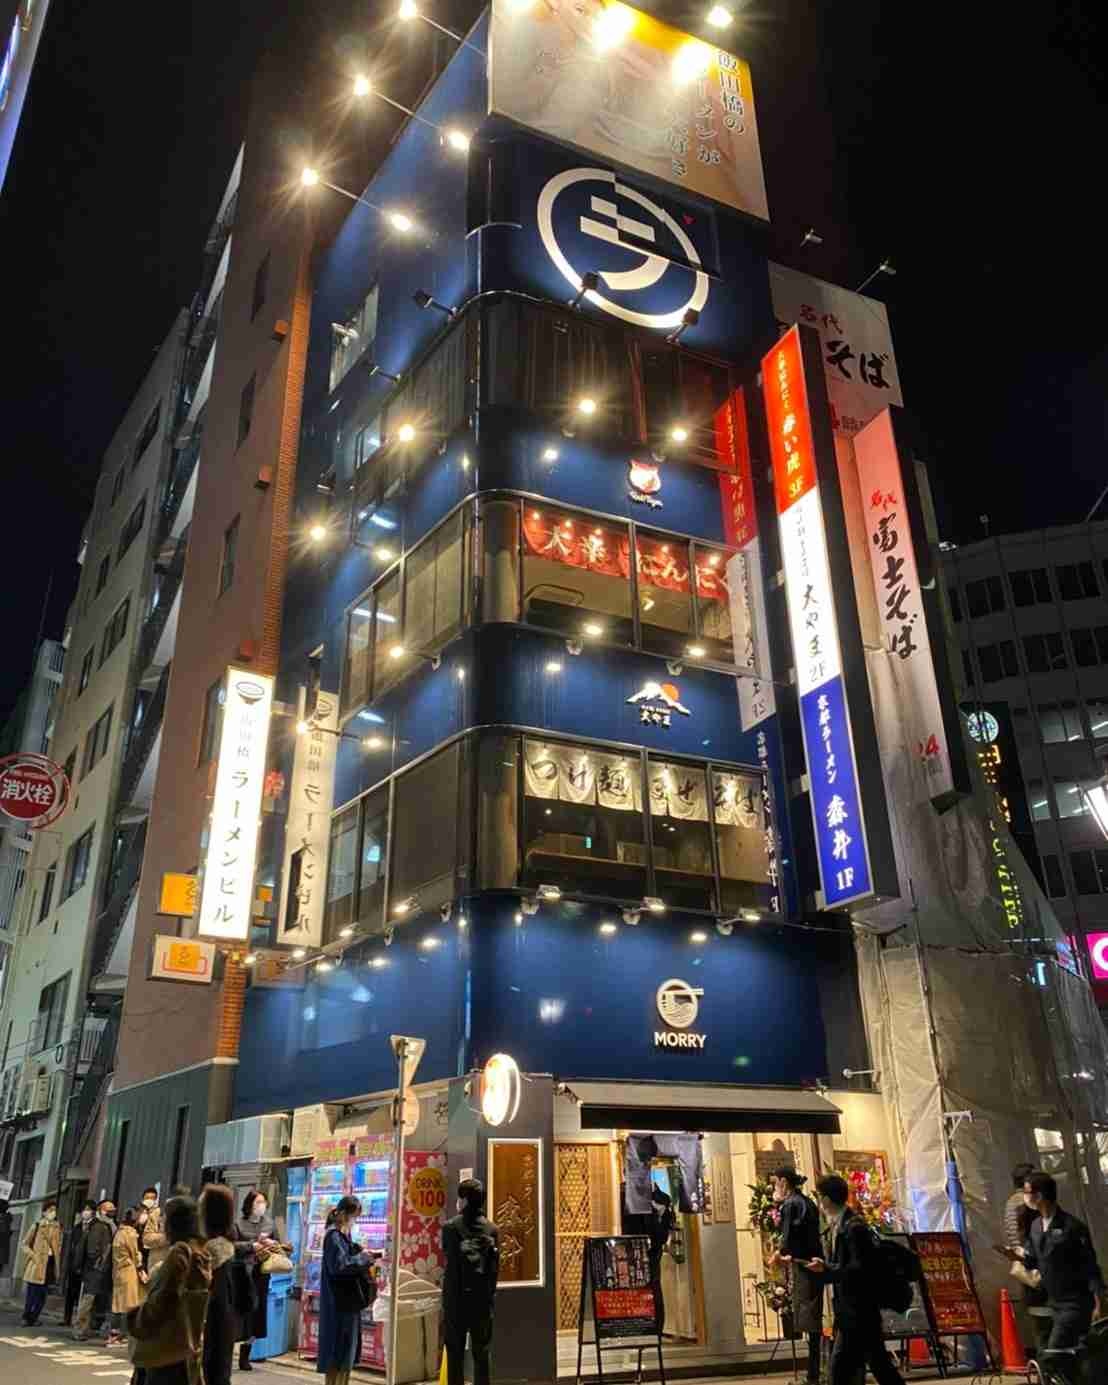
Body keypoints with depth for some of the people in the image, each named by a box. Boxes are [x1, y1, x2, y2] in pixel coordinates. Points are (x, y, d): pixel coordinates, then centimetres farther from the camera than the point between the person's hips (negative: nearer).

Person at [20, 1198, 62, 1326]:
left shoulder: (57, 1228, 9)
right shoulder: (37, 1225, 0)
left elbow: (59, 1246, 12)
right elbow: (25, 1244, 2)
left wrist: (57, 1264, 3)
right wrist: (34, 1256, -10)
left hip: (50, 1262, 3)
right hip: (37, 1263, -3)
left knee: (42, 1293, 4)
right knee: (32, 1291, -3)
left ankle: (33, 1318, 13)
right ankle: (26, 1317, 9)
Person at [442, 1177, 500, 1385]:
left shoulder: (451, 1227, -9)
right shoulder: (492, 1229, 0)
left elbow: (450, 1262, -5)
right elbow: (495, 1267, 1)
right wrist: (490, 1294, 9)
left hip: (456, 1298, -3)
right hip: (483, 1298, 3)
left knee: (455, 1353, 6)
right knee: (481, 1353, 11)